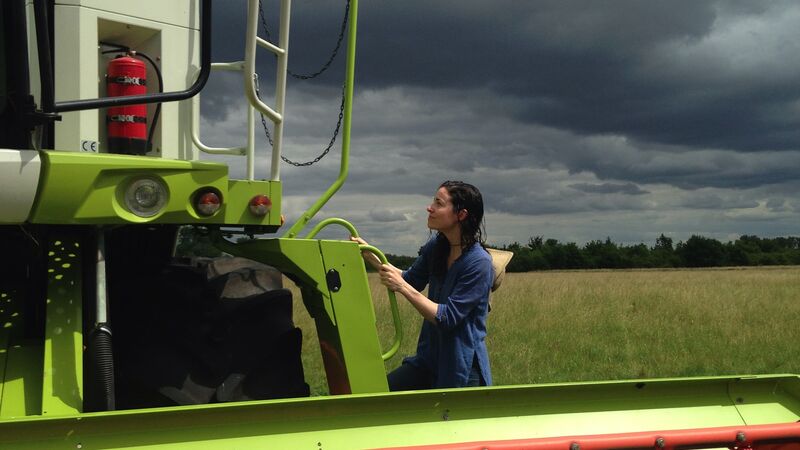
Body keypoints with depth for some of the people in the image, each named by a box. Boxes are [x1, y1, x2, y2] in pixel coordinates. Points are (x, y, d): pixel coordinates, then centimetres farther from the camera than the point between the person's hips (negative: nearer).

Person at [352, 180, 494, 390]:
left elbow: (447, 317, -23)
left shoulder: (479, 263, -21)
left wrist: (402, 287, -25)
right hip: (429, 360, 6)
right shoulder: (436, 247, 0)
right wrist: (369, 255, 6)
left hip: (463, 368, -6)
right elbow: (410, 280, 17)